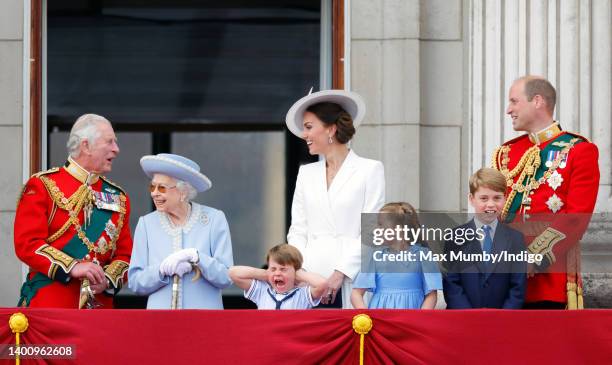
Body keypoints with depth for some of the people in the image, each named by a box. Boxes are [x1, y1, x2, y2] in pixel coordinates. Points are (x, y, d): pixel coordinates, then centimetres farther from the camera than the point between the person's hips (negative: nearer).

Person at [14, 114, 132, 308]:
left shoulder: (118, 197, 16)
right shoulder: (43, 185, 1)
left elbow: (125, 254, 14)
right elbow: (27, 244, -8)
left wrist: (107, 279, -8)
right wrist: (72, 267, -19)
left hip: (100, 305, 4)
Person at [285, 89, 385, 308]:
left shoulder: (370, 170, 4)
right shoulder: (306, 173, 18)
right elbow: (298, 231, 16)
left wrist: (340, 273, -11)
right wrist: (301, 271, -1)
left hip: (350, 282, -4)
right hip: (311, 279, 4)